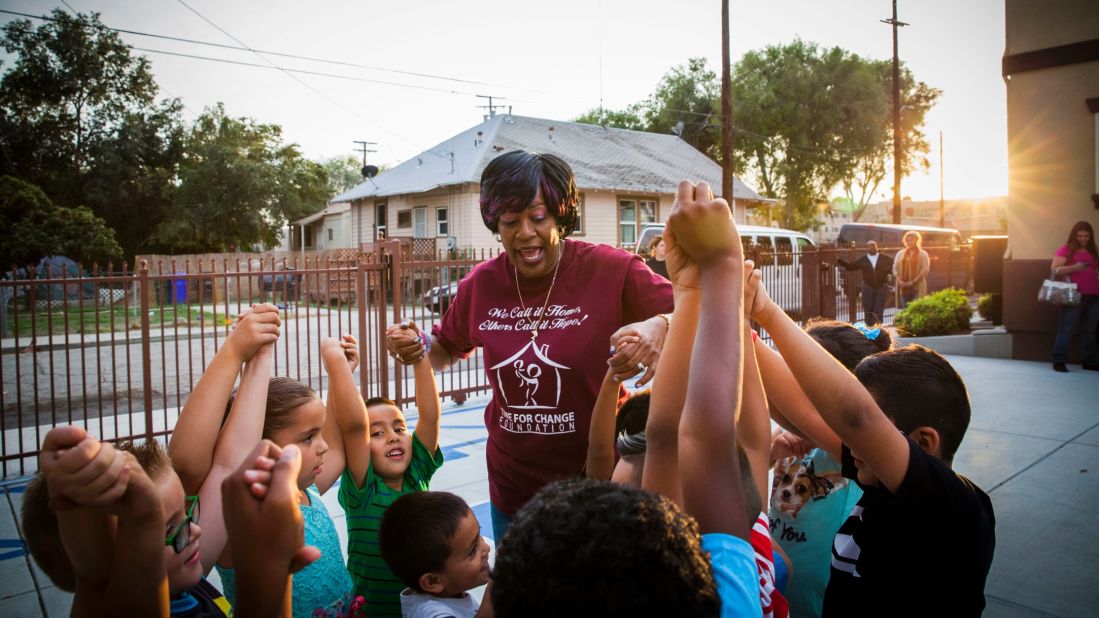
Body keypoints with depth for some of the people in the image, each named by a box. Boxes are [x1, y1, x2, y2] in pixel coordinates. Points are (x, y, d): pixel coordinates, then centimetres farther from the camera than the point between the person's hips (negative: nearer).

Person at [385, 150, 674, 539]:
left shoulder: (612, 270, -16)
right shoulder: (481, 284, -3)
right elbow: (448, 349, 14)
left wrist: (659, 326, -37)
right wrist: (419, 349, -8)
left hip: (598, 485, -3)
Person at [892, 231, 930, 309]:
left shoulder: (923, 254, 6)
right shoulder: (900, 253, 15)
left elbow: (925, 269, -4)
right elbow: (895, 268, 10)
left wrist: (913, 281, -13)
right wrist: (899, 280, -6)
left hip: (917, 287, -3)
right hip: (903, 287, 3)